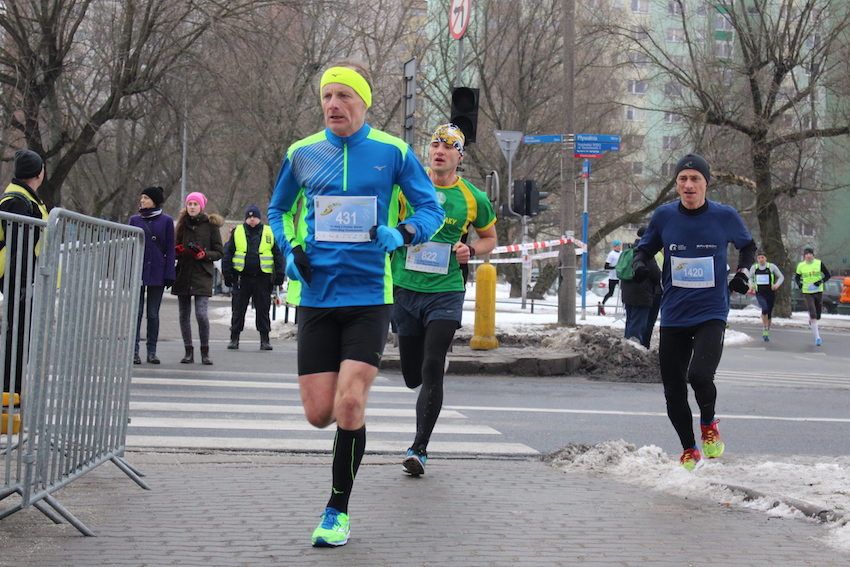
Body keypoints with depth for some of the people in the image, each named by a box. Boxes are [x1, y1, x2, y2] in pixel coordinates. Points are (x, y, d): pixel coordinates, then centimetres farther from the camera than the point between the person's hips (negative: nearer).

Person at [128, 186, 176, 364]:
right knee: (136, 312, -1)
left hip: (157, 273, -1)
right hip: (137, 271, 1)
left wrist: (169, 275, -5)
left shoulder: (166, 221, 2)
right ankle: (134, 351, 2)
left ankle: (152, 351, 12)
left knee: (153, 313, 5)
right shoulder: (135, 220, 7)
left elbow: (170, 249, 1)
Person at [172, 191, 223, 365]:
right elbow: (175, 248, 22)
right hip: (183, 276, 4)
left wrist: (204, 254, -14)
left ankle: (205, 351, 2)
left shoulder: (210, 225, 2)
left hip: (202, 276, -4)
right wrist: (177, 251, -1)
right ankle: (188, 351, 13)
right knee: (184, 315, 3)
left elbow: (219, 252, 3)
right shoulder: (182, 224, 14)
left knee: (201, 314, -12)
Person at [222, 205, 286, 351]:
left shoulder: (270, 233, 5)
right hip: (242, 277, 0)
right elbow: (227, 254, 7)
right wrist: (227, 274, 1)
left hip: (262, 278, 0)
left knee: (263, 309, 4)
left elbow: (279, 255, 6)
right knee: (238, 309, 4)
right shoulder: (237, 232, 7)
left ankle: (265, 339, 10)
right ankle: (234, 338, 12)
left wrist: (279, 274, -2)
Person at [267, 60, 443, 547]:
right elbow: (279, 210, 21)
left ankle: (338, 512, 7)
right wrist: (291, 248, 2)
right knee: (319, 413, -1)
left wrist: (403, 233, -15)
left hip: (370, 295, -2)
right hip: (316, 296, 2)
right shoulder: (302, 154, 6)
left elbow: (432, 209, 5)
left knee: (349, 407, -12)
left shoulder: (393, 152, 0)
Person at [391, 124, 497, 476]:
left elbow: (490, 237, 18)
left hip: (446, 292, -1)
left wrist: (471, 251, -2)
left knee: (432, 369, -15)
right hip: (405, 290, 2)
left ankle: (419, 448, -10)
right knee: (412, 376, 8)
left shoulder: (473, 198, 2)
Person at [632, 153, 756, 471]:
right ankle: (689, 452, 29)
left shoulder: (725, 216, -3)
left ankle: (708, 426, 8)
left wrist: (743, 273, -1)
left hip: (711, 314, -3)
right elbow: (645, 248, 14)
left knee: (699, 376, -25)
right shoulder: (664, 216, 0)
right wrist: (639, 264, -8)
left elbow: (748, 246, 16)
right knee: (673, 392, 5)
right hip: (673, 317, 3)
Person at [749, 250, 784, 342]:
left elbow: (781, 277, 5)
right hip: (760, 294, 0)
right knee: (765, 309, -26)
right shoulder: (754, 268, 3)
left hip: (770, 294, 0)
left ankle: (766, 333, 25)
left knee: (769, 313, 7)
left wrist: (777, 284, -14)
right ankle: (764, 329, -12)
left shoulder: (772, 266, -3)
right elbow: (750, 277, 20)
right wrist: (751, 284, -1)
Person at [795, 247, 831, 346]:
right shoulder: (801, 266, 0)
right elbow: (797, 276, 17)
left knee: (817, 316, 10)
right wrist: (799, 283, -3)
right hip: (807, 292, -1)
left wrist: (821, 281, -15)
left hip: (818, 292, 1)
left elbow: (828, 275, 1)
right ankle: (817, 337, -12)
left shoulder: (819, 263, -3)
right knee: (813, 314, -15)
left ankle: (811, 322, 49)